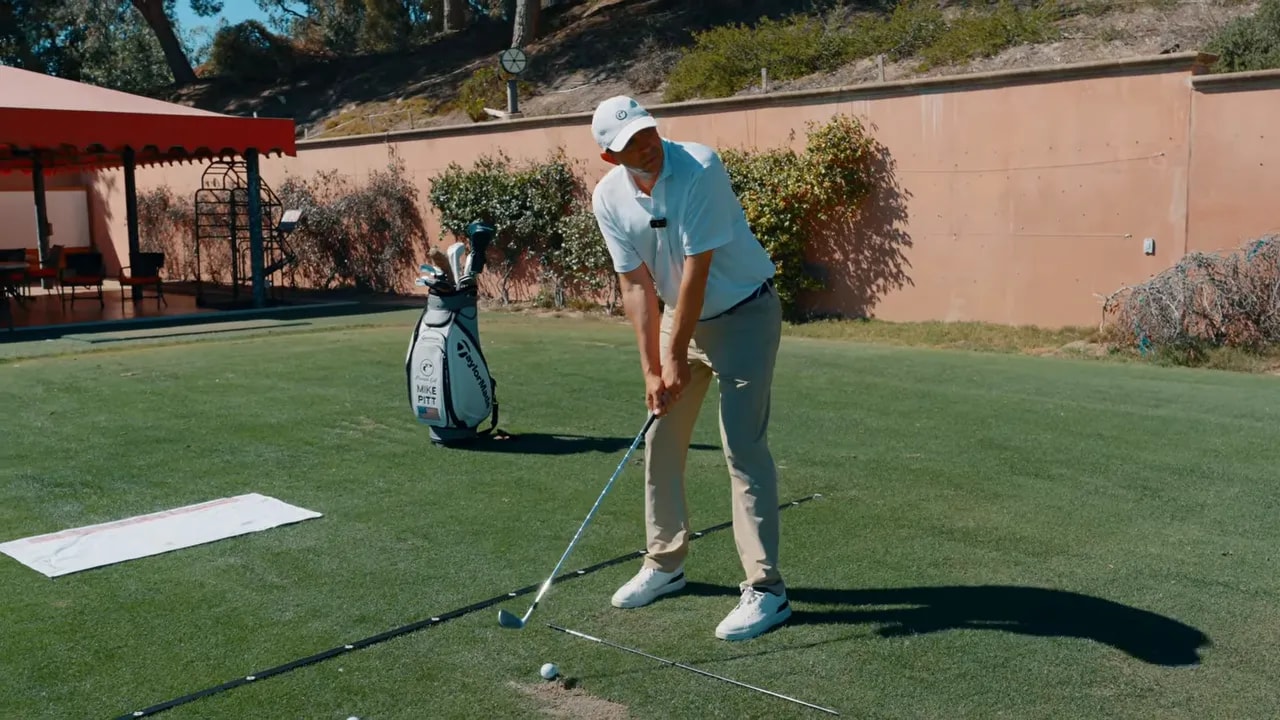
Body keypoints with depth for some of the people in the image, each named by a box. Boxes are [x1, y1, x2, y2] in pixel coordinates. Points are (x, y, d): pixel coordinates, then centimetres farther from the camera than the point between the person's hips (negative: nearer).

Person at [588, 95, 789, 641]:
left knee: (743, 445, -12)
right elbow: (636, 285, -7)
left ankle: (765, 589, -5)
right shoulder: (609, 198, -8)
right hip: (681, 315, 6)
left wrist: (677, 359, -21)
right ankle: (665, 563, 28)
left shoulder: (700, 168, -25)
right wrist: (651, 368, -14)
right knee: (661, 441, 10)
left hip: (744, 314, -6)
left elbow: (696, 269, -25)